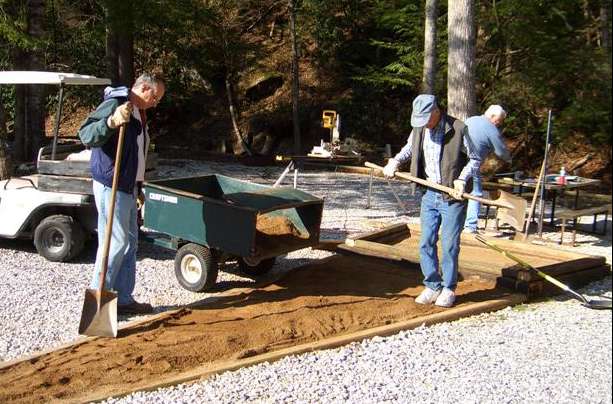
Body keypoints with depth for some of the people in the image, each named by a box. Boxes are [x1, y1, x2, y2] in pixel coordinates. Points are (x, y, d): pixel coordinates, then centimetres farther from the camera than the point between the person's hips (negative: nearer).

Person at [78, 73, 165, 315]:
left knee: (130, 241, 12)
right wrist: (112, 122, -42)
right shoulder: (115, 104, -14)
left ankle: (123, 299, 20)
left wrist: (138, 189, 26)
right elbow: (86, 135, -26)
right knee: (115, 242, -6)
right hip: (111, 186, -10)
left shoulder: (139, 112, 17)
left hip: (128, 188, 10)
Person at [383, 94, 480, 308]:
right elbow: (408, 149, 22)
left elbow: (475, 159, -4)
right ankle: (432, 286, 19)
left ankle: (448, 289, 14)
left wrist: (462, 179, -17)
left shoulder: (458, 129, -12)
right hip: (429, 194, 5)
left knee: (449, 245, 0)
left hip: (452, 196, -5)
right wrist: (395, 161, 3)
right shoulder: (419, 129, 3)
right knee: (426, 243, 6)